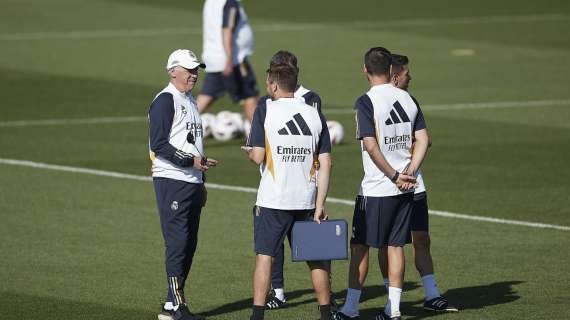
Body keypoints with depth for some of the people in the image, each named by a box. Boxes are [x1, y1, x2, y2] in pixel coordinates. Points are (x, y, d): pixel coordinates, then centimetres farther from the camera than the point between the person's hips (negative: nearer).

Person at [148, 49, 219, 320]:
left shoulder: (190, 101, 19)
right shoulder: (165, 101, -10)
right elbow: (159, 145, -17)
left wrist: (201, 182, 22)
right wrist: (191, 161, -21)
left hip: (191, 182, 9)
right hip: (172, 181, -9)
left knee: (189, 245, 9)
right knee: (177, 243, -10)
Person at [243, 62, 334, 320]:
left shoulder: (265, 110, -6)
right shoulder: (315, 115, 6)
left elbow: (258, 157, -10)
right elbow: (325, 164, 3)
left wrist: (249, 152, 14)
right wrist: (319, 206, 4)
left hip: (272, 201, -4)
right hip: (307, 200, 4)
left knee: (264, 257, 1)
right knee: (315, 258, 13)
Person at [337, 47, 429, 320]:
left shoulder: (367, 102, -12)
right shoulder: (407, 98, 7)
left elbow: (371, 146, -19)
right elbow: (423, 140, 6)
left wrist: (394, 176, -12)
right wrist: (408, 173, 0)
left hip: (375, 190, -5)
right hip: (405, 189, 5)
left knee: (359, 246, 3)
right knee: (395, 246, 10)